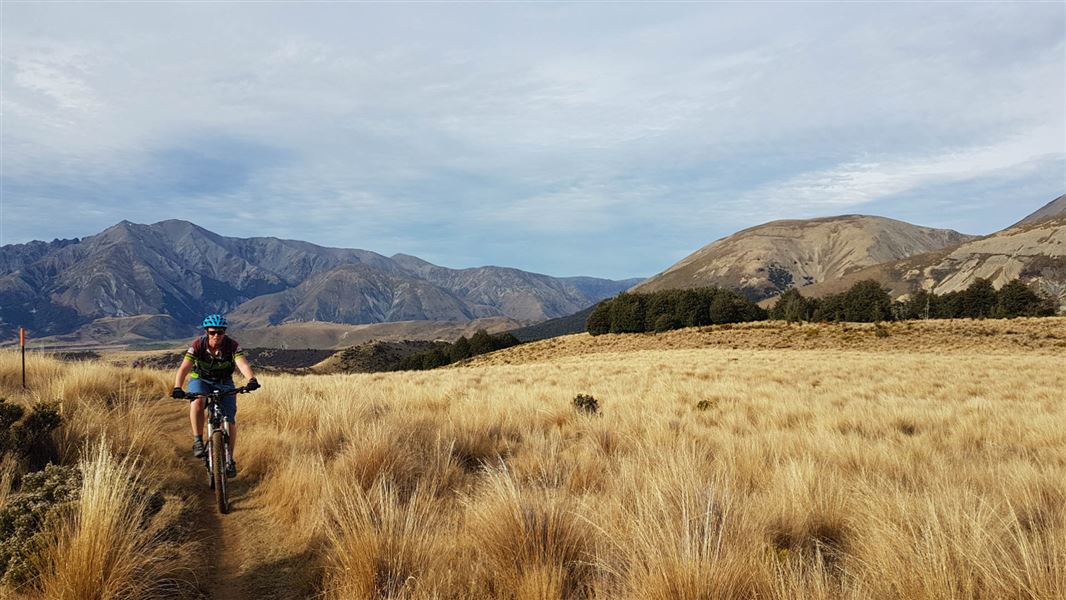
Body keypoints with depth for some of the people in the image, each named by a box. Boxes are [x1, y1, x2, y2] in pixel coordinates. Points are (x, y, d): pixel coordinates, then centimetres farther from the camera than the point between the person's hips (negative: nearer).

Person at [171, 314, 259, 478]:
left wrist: (251, 380, -59)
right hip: (200, 380, -1)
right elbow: (184, 368, -32)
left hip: (224, 382, 1)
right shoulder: (198, 345, -23)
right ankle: (198, 441, -20)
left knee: (230, 420, -10)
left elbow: (243, 364, -39)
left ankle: (230, 460, 6)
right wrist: (177, 388, -50)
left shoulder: (232, 345, -23)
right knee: (198, 401, -35)